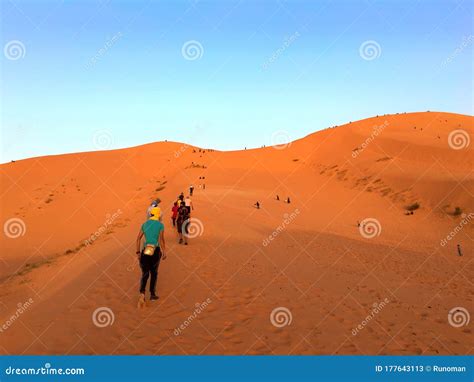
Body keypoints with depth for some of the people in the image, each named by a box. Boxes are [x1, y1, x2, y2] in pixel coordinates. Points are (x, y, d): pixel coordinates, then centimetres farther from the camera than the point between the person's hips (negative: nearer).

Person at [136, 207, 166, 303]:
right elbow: (161, 239, -12)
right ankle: (152, 294, 23)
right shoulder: (160, 225, -5)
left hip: (145, 250, 2)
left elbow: (138, 238, 2)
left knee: (145, 274, 7)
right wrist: (164, 252, -5)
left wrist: (138, 252, 7)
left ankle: (142, 293, -18)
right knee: (154, 273, 17)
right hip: (156, 251, -2)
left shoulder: (144, 224, 6)